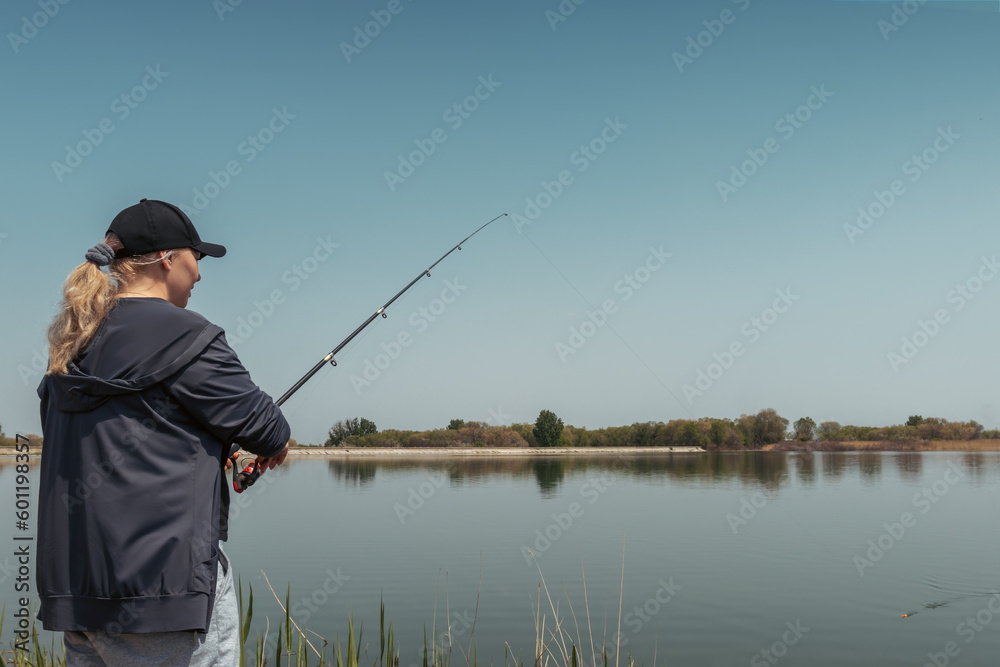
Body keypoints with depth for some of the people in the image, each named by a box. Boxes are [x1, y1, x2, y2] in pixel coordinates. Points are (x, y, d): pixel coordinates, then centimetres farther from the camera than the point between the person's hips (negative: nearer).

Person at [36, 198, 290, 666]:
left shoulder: (73, 349, 14)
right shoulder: (179, 334, -11)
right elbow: (256, 419, -6)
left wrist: (213, 452, 22)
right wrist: (275, 443, 16)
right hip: (161, 577, -8)